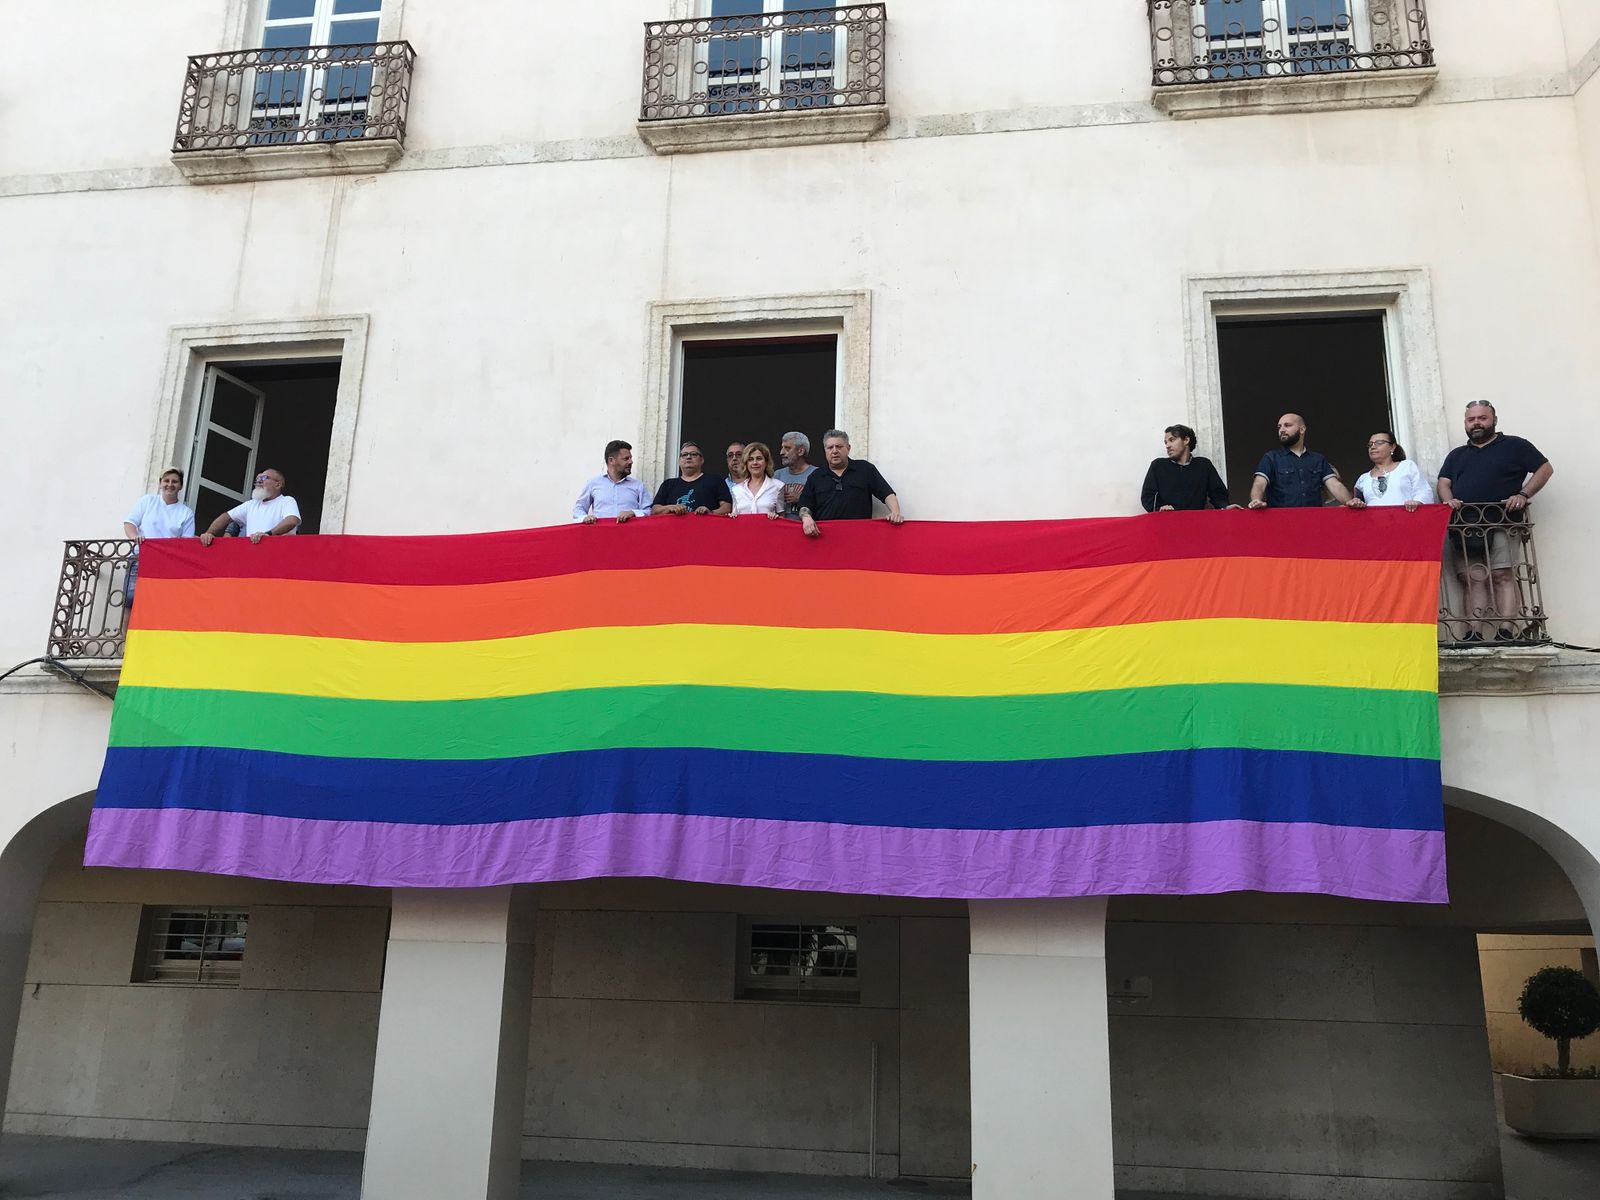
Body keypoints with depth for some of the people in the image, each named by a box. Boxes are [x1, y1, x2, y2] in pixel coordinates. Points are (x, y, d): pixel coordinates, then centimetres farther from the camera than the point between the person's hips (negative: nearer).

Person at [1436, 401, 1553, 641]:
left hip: (1499, 523, -4)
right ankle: (1475, 632, -10)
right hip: (1464, 528, 4)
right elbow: (1444, 483, 15)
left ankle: (1506, 631, -20)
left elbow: (1545, 468, 8)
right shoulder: (1456, 455, 25)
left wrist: (1523, 495, -7)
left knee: (1502, 576, -14)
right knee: (1473, 579, -4)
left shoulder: (1514, 446, 12)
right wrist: (1449, 501, -7)